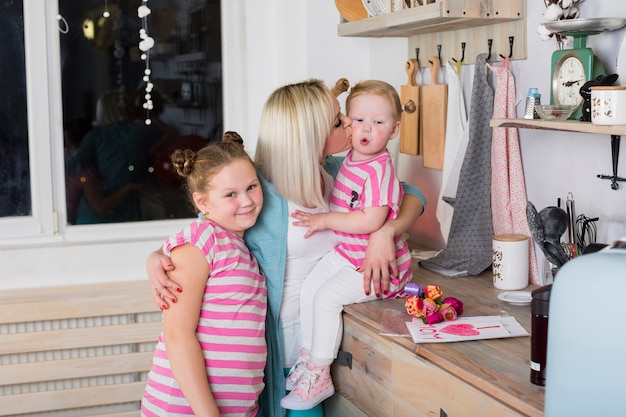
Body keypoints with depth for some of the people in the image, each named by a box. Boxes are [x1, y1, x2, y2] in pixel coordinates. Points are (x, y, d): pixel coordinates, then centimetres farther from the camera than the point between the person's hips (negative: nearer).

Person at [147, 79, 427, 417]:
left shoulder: (338, 173, -4)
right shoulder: (257, 190, -21)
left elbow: (412, 195, 3)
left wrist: (386, 231, -18)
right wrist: (156, 259, -33)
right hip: (277, 335, -5)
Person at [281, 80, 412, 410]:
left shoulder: (379, 169, -23)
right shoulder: (350, 159, 5)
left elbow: (371, 221, -29)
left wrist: (325, 220, -22)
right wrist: (321, 218, 8)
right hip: (344, 252, 9)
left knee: (327, 297, -16)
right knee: (309, 287, 3)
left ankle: (319, 376, -4)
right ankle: (309, 356, 16)